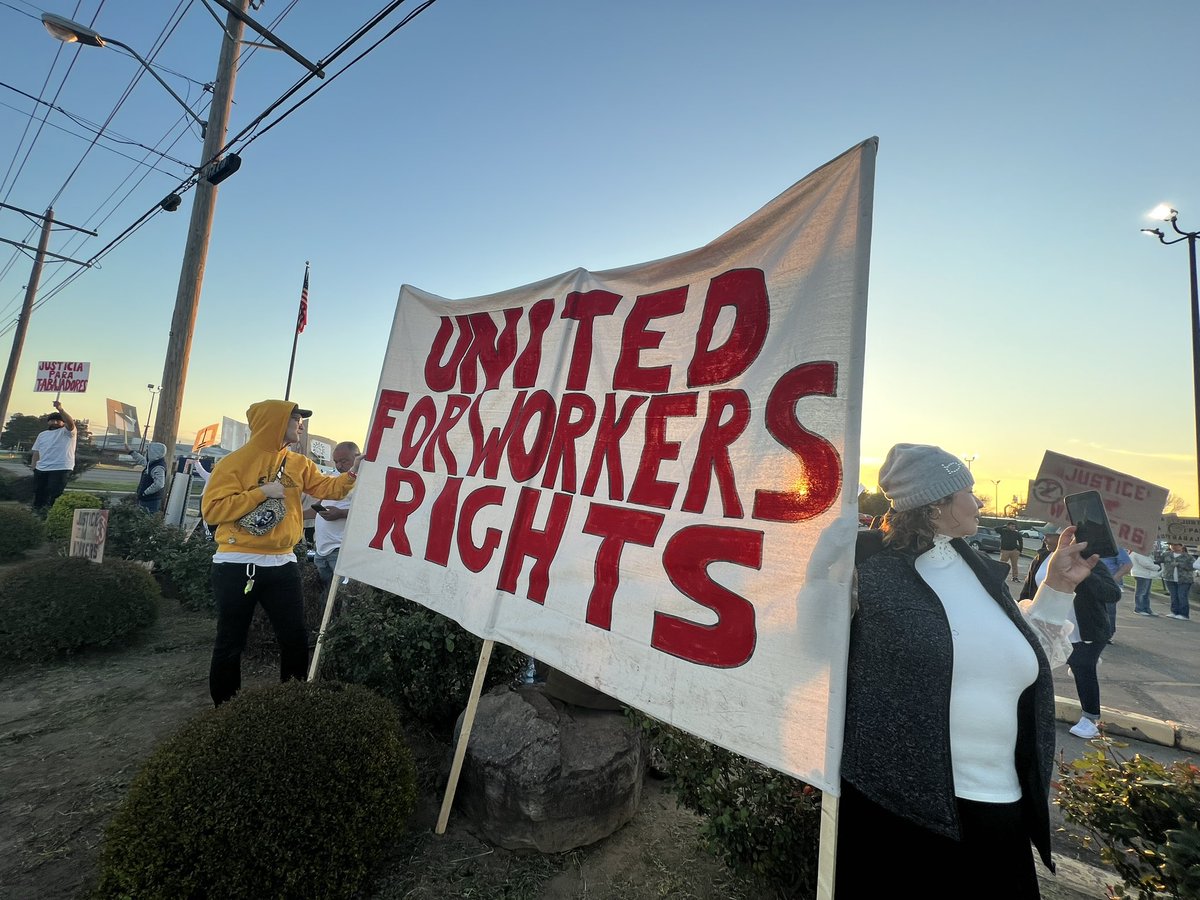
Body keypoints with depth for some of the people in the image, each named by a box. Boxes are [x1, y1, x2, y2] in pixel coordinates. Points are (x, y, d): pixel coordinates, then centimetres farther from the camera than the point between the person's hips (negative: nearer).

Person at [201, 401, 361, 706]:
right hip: (236, 566, -4)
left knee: (296, 639, 9)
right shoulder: (235, 462, -7)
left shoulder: (298, 464, 8)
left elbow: (329, 488, 1)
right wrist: (262, 492, -17)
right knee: (230, 643, 10)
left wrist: (352, 473, -16)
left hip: (282, 565, 5)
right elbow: (212, 510, -12)